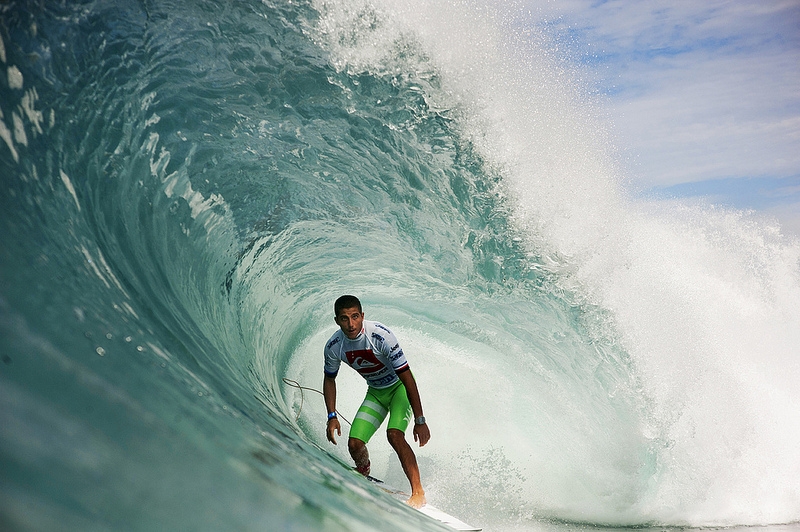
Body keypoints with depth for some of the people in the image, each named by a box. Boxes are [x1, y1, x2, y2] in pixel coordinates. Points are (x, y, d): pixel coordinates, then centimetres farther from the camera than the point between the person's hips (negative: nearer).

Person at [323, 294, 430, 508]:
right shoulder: (333, 347, -18)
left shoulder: (381, 336, -32)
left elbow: (407, 378, -29)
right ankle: (364, 477, 29)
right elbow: (329, 380, 3)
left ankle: (418, 493, -18)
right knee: (354, 445, -7)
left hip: (399, 387, -4)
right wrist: (332, 416, -5)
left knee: (394, 435, -28)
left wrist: (419, 420, -29)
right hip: (375, 392, 4)